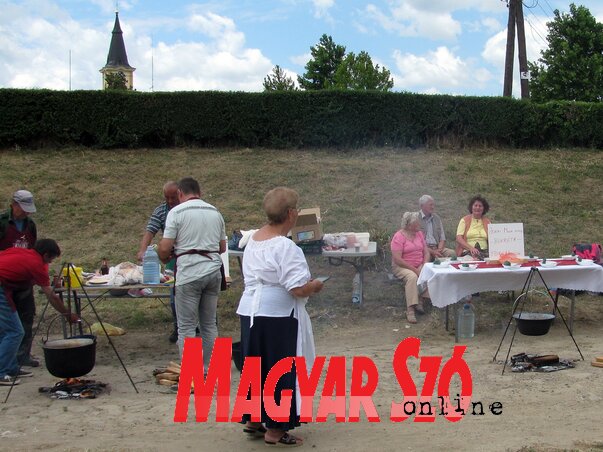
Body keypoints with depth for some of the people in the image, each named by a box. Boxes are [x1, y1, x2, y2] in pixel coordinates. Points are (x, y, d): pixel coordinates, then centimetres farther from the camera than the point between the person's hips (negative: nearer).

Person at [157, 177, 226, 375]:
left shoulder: (177, 212, -4)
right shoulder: (215, 212, 12)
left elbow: (165, 248, -9)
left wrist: (164, 258, 11)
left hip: (189, 273, -5)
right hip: (213, 271, 6)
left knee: (186, 327, 1)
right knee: (209, 324, 15)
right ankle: (209, 371, 20)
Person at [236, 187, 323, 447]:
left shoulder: (254, 240, 9)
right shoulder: (285, 247, -18)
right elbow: (299, 289, -23)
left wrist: (306, 283, 20)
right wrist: (315, 286, -2)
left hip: (250, 312, 9)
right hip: (277, 317, -8)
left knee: (257, 366, 19)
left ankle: (253, 420, 31)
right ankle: (275, 429, 12)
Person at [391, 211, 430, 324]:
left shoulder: (419, 234, 10)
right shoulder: (399, 236, -11)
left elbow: (426, 252, 11)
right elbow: (397, 259, -17)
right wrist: (414, 269, -19)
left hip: (419, 266, 5)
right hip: (401, 267, -5)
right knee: (412, 277, -36)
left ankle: (420, 301, -13)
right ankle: (410, 310, -35)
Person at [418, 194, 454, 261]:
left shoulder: (436, 217, 18)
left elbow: (442, 238, 16)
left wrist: (439, 250, -6)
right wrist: (431, 252, -18)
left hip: (436, 248, 5)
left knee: (451, 253, -22)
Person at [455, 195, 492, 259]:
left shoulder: (487, 222, 16)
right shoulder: (464, 220, 7)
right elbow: (459, 238, -3)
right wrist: (471, 248, -19)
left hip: (484, 251, 3)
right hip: (467, 252, -3)